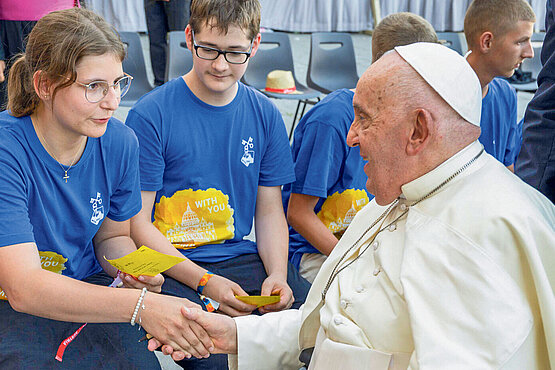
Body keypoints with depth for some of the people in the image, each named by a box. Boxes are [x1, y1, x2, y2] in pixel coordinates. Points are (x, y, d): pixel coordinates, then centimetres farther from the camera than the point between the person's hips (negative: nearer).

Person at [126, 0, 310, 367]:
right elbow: (137, 223, -8)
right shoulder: (150, 115, -7)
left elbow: (270, 211, 11)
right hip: (169, 266, -4)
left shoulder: (265, 116, 7)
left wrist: (278, 274, -9)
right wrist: (204, 281, -19)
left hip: (241, 257, 4)